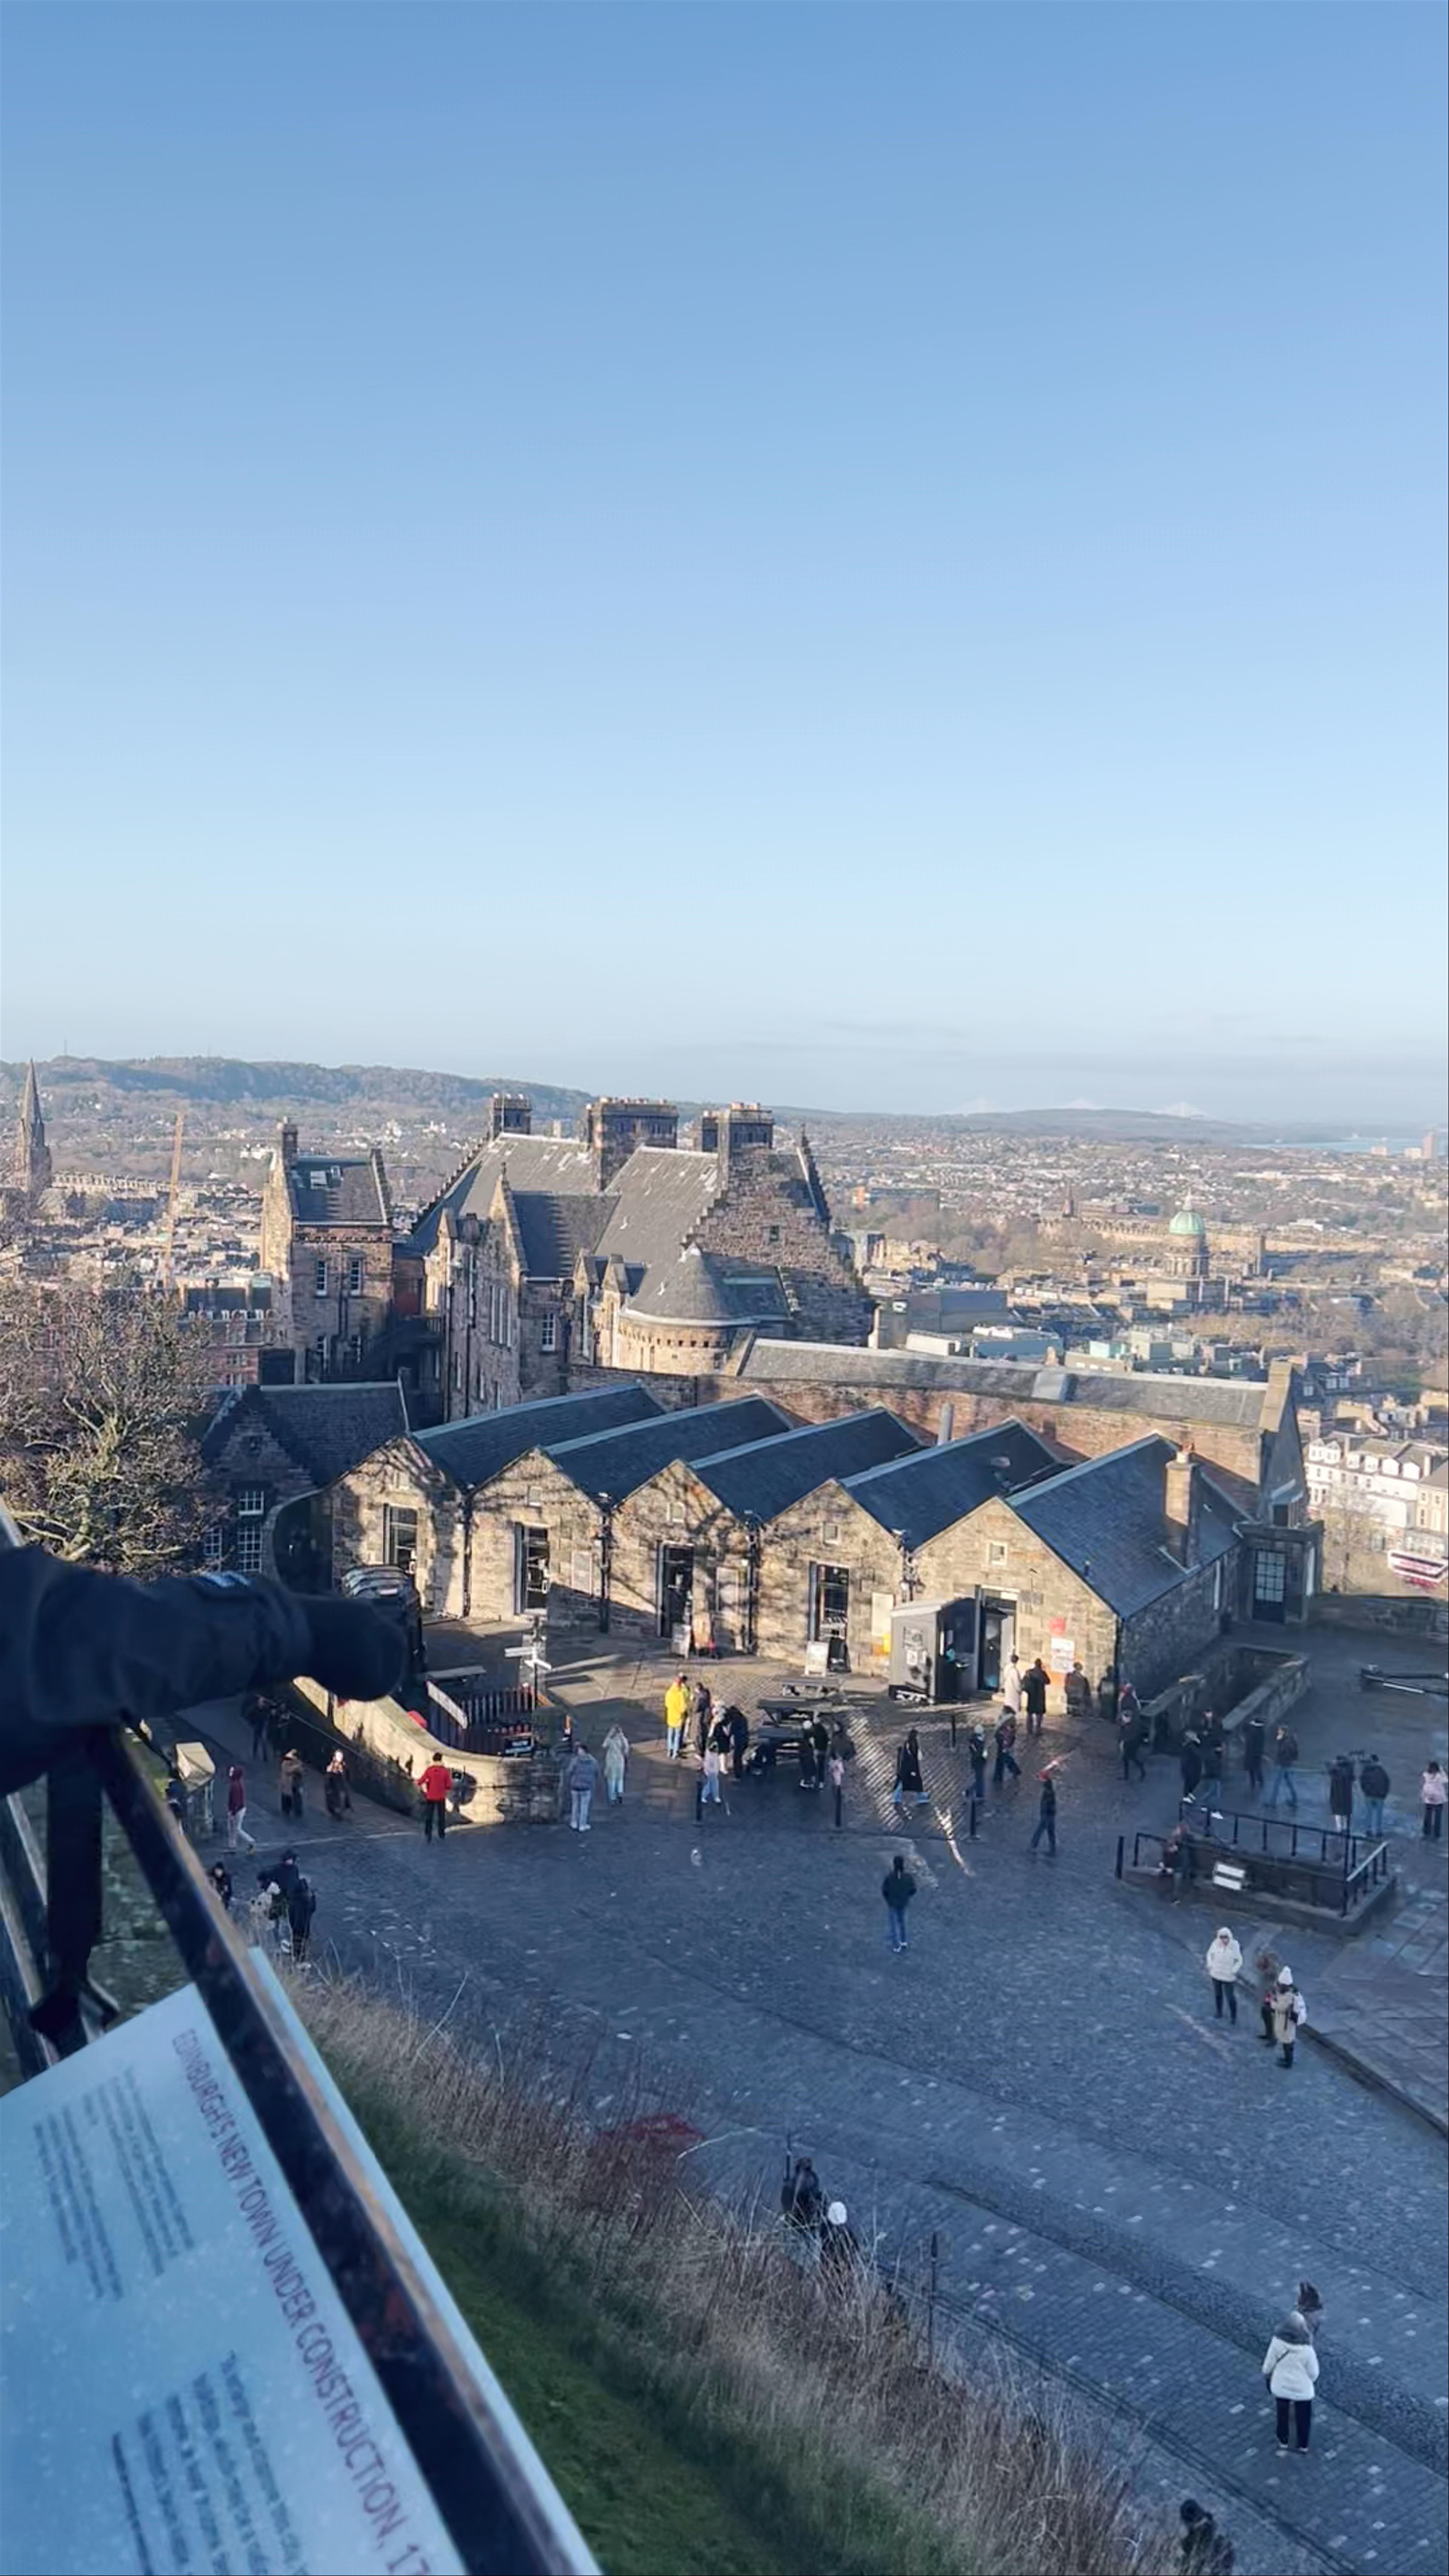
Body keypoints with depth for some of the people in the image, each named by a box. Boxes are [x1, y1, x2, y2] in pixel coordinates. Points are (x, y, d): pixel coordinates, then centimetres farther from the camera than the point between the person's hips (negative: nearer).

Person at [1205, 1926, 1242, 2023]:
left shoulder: (1234, 1946, -21)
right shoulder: (1216, 1943, -14)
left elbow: (1239, 1961, -8)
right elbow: (1210, 1954, 5)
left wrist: (1234, 1971, -13)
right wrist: (1210, 1965, -1)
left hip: (1229, 1977, -3)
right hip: (1216, 1974, 3)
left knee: (1230, 1997, 6)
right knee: (1218, 1995, 20)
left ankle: (1233, 2016, 28)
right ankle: (1219, 2012, 42)